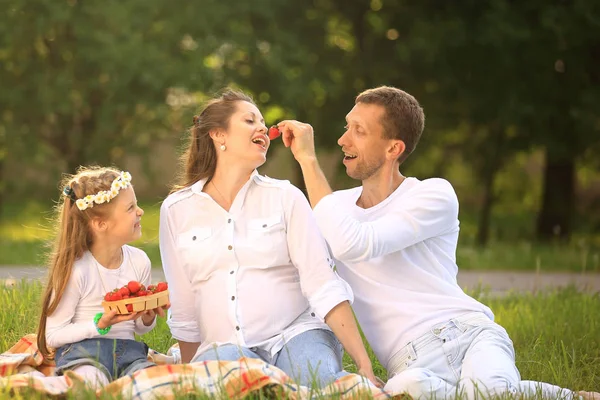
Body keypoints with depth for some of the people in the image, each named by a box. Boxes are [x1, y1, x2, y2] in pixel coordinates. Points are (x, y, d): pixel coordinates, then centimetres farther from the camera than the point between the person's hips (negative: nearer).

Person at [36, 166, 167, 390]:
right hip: (82, 353, -4)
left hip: (127, 351, 4)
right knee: (92, 384, -38)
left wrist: (147, 319, -5)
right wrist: (100, 325, -18)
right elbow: (53, 336, -7)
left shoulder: (139, 261, 5)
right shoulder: (76, 270, -11)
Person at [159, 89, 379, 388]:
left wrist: (364, 365, -12)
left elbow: (324, 285, -3)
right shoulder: (176, 210, 8)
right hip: (223, 348, -1)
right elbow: (183, 310, 14)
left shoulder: (285, 197, 6)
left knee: (324, 378, -34)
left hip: (295, 334, 1)